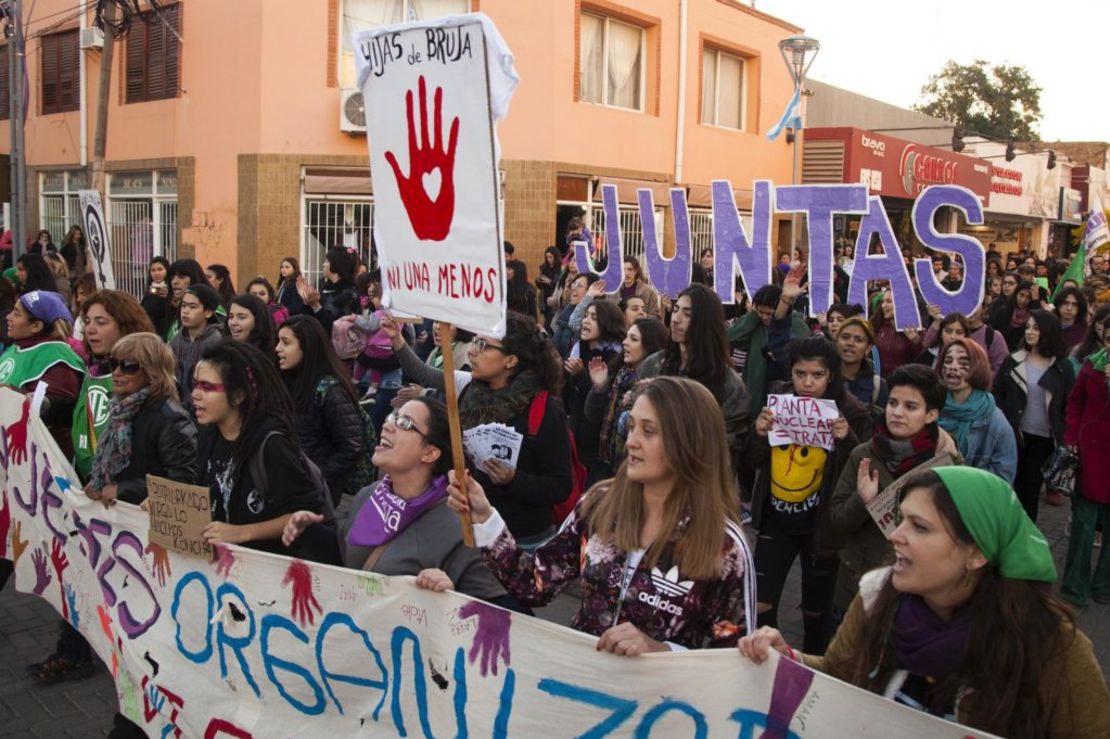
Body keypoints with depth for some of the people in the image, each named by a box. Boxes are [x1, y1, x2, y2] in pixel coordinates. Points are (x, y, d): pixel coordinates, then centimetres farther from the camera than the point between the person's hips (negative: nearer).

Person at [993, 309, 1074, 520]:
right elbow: (997, 392, 3)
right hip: (1014, 433, 1)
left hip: (1045, 437, -1)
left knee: (1031, 487, 8)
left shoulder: (1063, 368, -4)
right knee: (1010, 484, 9)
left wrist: (1063, 438, -7)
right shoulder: (1014, 361, 0)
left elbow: (1068, 406, -3)